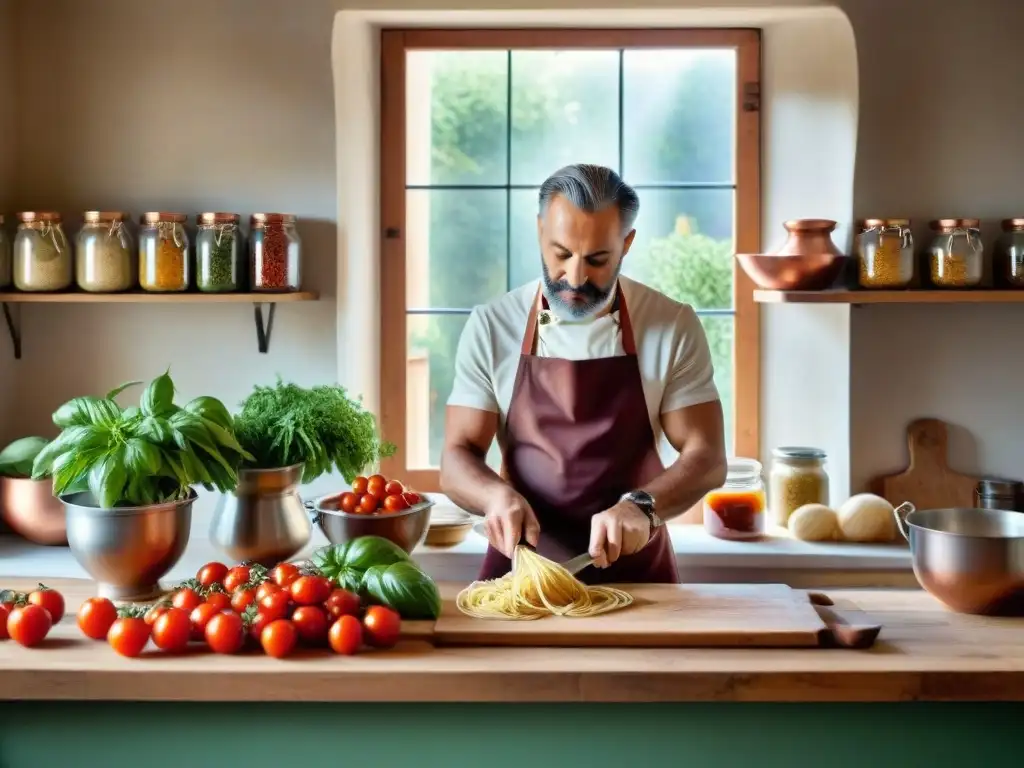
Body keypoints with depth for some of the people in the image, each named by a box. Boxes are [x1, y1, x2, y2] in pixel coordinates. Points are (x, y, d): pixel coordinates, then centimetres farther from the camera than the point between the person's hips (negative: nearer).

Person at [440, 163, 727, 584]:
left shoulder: (674, 327, -2)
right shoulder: (491, 327, 0)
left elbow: (707, 458, -2)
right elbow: (456, 461, 0)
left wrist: (642, 506, -21)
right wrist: (498, 495, -22)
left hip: (634, 569, 0)